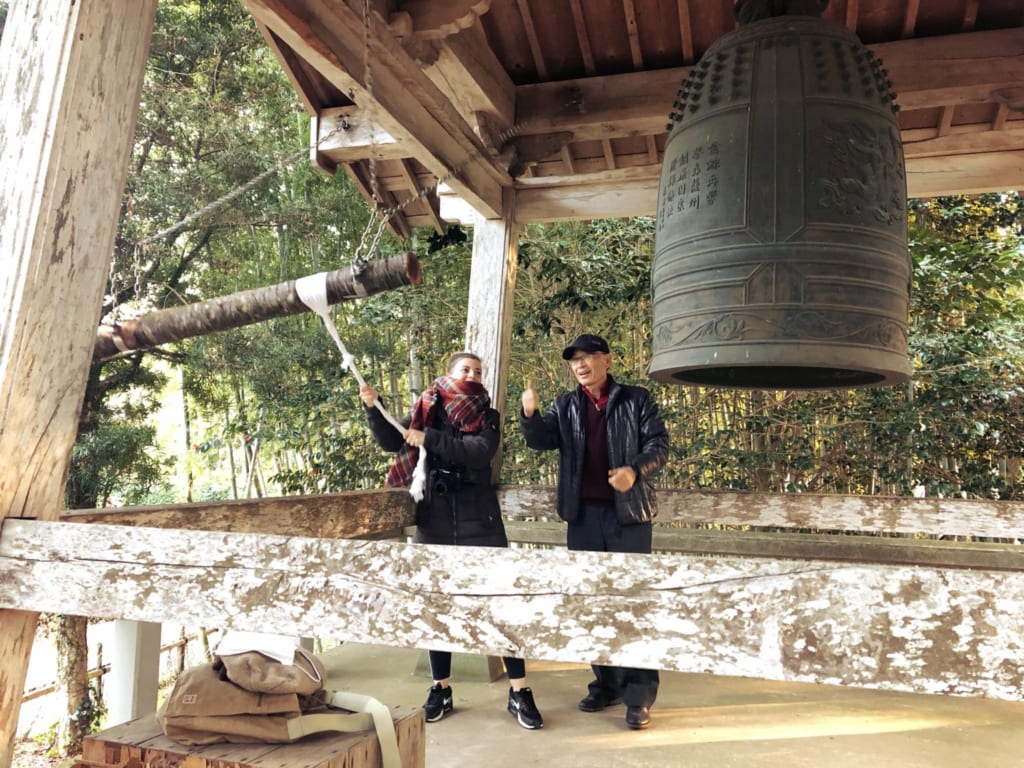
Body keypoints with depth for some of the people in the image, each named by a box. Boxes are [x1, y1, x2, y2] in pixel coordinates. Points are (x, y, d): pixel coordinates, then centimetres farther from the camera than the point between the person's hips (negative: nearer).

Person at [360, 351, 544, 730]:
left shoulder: (487, 415, 3)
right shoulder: (426, 410, 8)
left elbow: (480, 451, -15)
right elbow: (390, 441, 4)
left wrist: (429, 439, -18)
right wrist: (372, 407, -10)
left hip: (478, 516, -1)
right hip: (434, 517, 2)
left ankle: (519, 692, 8)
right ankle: (441, 688, 24)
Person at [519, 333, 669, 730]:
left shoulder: (636, 399, 1)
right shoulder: (565, 405, 10)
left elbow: (659, 443, -3)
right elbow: (543, 440, -1)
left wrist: (635, 470, -22)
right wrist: (530, 415, -22)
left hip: (628, 512, -4)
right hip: (583, 515, 4)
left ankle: (640, 693, 11)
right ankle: (606, 682, 27)